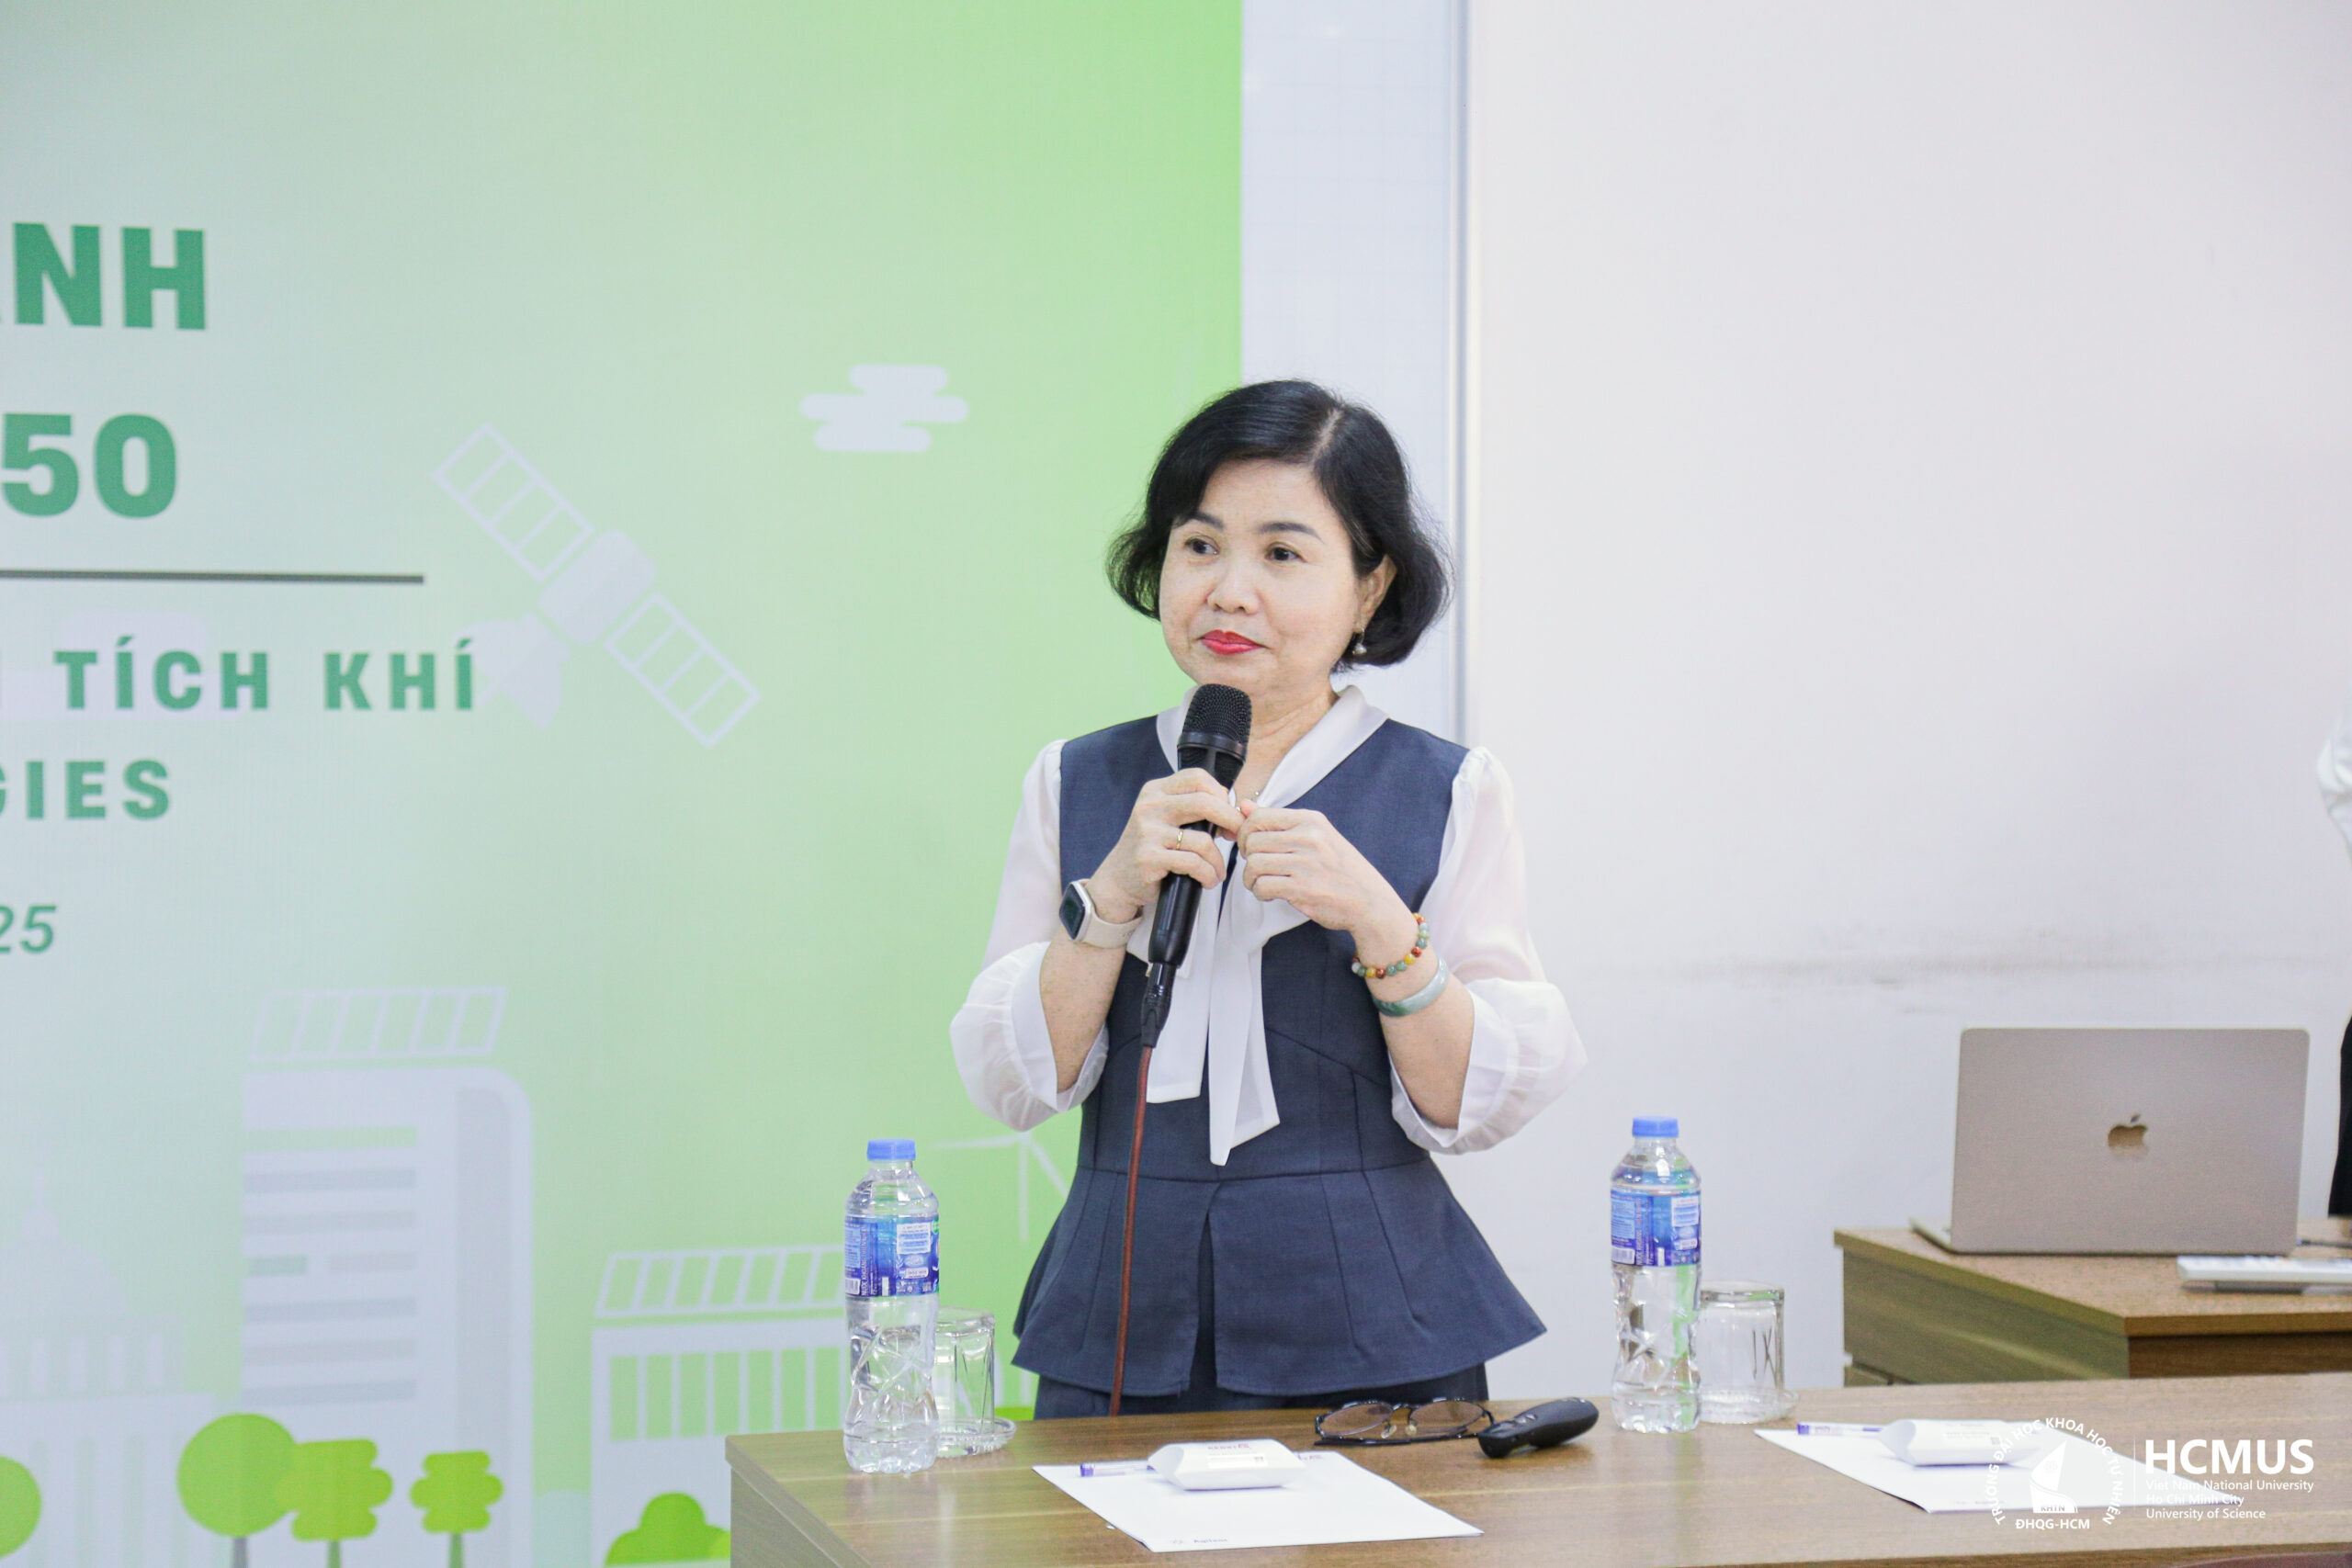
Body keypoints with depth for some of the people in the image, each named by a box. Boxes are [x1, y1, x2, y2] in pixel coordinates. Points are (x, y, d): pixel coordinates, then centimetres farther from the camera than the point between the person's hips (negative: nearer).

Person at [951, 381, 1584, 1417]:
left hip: (1370, 1336, -1)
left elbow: (1477, 1108, -4)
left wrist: (1379, 923, -17)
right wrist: (1113, 894, -12)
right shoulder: (1074, 784, 8)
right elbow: (1012, 1086, 1)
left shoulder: (1448, 793, 2)